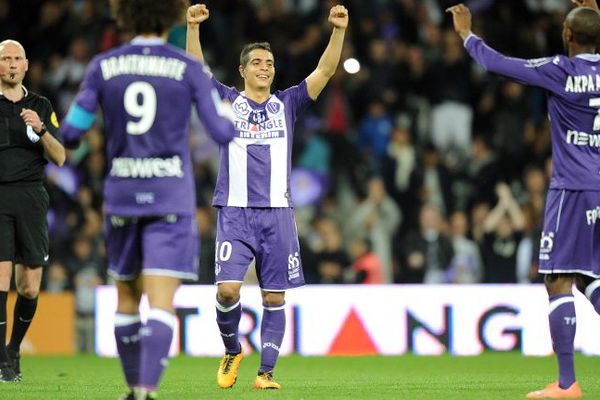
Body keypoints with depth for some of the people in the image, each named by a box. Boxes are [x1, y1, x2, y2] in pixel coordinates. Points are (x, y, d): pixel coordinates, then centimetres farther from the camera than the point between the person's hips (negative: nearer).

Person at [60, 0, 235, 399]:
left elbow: (71, 131, 0)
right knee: (161, 303, -8)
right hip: (171, 195, -2)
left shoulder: (103, 67, 1)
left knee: (127, 297, 19)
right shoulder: (190, 69, -3)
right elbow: (224, 132, -2)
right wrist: (228, 111, 21)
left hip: (122, 195, 2)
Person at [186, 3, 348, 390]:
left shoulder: (287, 104, 11)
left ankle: (266, 372, 7)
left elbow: (325, 71, 3)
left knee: (274, 297, 1)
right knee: (227, 289, -14)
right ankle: (232, 350, 11)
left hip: (277, 213, 2)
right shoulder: (228, 101, 7)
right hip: (235, 212, -2)